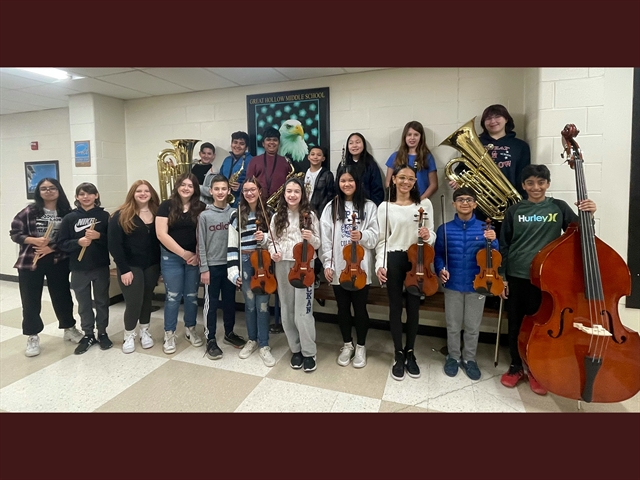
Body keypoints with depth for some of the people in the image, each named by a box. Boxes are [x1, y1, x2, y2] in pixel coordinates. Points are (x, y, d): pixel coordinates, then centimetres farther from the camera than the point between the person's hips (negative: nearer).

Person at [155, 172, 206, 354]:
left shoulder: (201, 208, 1)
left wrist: (198, 254, -11)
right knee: (173, 297, 4)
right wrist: (183, 253, -13)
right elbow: (161, 234, -11)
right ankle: (169, 334, 20)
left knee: (192, 296, 11)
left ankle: (190, 329, 29)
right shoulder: (167, 206, -4)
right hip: (171, 258, -2)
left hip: (194, 258, 2)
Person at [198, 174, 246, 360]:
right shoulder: (204, 215, -5)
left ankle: (229, 333, 31)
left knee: (230, 301, 14)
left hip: (230, 264, 3)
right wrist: (204, 268, -9)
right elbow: (201, 244, -5)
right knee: (211, 303, 5)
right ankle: (211, 339, 18)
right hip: (212, 266, -3)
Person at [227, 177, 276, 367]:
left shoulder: (268, 214, 3)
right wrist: (233, 270, -4)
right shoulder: (237, 215, 3)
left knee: (262, 304, 1)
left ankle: (264, 345, 15)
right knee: (250, 303, 11)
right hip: (245, 263, 1)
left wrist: (264, 239, -17)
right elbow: (232, 245, 1)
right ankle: (252, 340, 30)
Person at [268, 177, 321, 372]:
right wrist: (272, 252, -11)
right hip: (282, 266, 4)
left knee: (303, 311, -4)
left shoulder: (310, 215, -2)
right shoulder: (277, 217, 5)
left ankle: (309, 353, 13)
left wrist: (311, 238, -21)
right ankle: (295, 349, 29)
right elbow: (272, 241, 9)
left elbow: (317, 244, 0)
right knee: (287, 311, 12)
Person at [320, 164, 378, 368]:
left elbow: (375, 237, -2)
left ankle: (361, 347, 28)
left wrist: (362, 235, -22)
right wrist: (327, 264, -5)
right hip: (338, 268, 2)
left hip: (360, 267, -1)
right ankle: (347, 345, 32)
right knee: (343, 308, 14)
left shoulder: (369, 207, 2)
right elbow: (326, 239, 1)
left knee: (360, 308, 8)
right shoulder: (331, 207, 5)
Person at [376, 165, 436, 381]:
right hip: (393, 261, -1)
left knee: (414, 307, 10)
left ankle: (410, 353, 29)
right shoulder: (385, 207, 1)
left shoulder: (425, 204, 4)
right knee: (396, 307, 8)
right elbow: (382, 240, 0)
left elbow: (432, 234, 7)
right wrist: (380, 264, -12)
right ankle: (399, 355, 24)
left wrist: (428, 236, -17)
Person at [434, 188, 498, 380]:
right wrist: (441, 269, -15)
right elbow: (438, 255, 3)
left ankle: (469, 359, 33)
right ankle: (453, 357, 33)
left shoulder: (484, 228, -2)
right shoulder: (444, 229, -3)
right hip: (453, 285, 0)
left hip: (476, 285, 0)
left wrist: (493, 242, -22)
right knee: (453, 325, 12)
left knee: (473, 326, 13)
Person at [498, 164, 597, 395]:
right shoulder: (514, 211, 1)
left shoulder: (559, 207, 0)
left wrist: (587, 214, -19)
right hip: (516, 277, 1)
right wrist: (501, 276, 1)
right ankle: (516, 366, 28)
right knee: (516, 323, 11)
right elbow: (504, 246, 3)